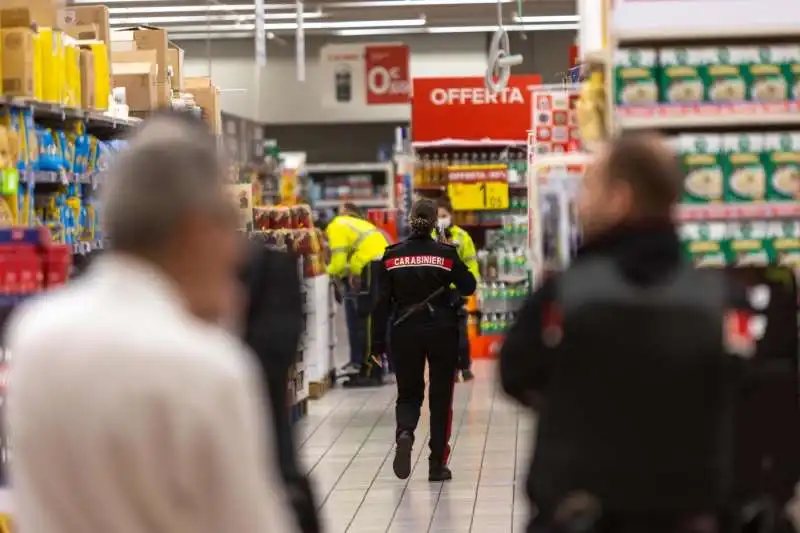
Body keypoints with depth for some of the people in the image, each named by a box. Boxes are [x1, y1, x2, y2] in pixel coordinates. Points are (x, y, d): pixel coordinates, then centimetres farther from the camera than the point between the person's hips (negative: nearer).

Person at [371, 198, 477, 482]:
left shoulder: (392, 256, -2)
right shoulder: (446, 254, -7)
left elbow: (382, 302, -2)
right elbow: (468, 288, 1)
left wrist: (378, 340, 2)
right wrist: (460, 268, 18)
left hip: (405, 332, 1)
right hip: (442, 331, -1)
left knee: (408, 394, 14)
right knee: (440, 397, 9)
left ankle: (404, 433, -18)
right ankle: (437, 464, 10)